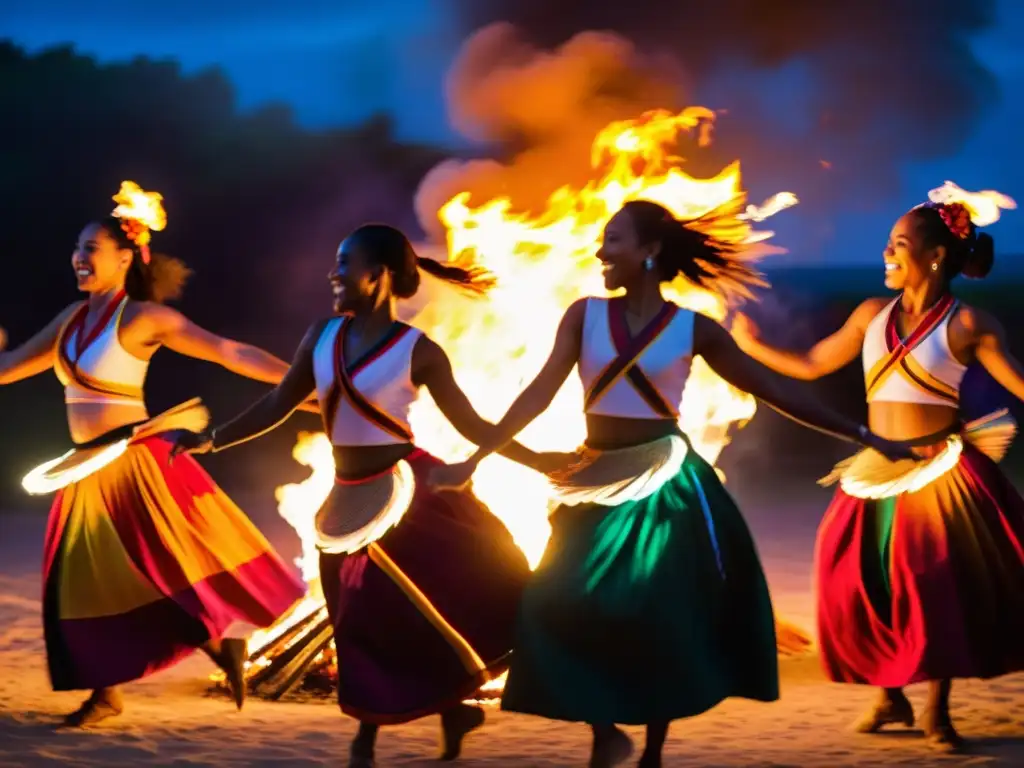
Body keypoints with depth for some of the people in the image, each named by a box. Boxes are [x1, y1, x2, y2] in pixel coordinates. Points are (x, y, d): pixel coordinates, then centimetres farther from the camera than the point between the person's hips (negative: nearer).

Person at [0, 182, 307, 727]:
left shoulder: (144, 318, -12)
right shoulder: (73, 318, 9)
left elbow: (230, 353, -15)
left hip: (134, 467, -7)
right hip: (89, 472, 8)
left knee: (172, 569, -4)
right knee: (88, 580, 10)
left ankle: (222, 648, 15)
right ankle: (106, 694, 20)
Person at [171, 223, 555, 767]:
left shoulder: (417, 351, -10)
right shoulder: (323, 335, 3)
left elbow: (471, 425, -7)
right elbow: (277, 406, 10)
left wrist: (542, 462, -16)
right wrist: (210, 440, 7)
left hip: (410, 496, -5)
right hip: (351, 500, 5)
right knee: (366, 623, 8)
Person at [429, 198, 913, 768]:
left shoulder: (692, 328, -4)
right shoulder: (585, 315, 0)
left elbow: (774, 394, 0)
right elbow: (541, 393, -6)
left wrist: (861, 435, -1)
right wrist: (475, 459, -14)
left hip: (668, 485, -2)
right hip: (600, 483, 2)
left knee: (667, 620, -1)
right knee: (568, 607, -7)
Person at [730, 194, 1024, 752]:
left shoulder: (966, 323, -6)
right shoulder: (873, 314, 8)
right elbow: (811, 365, 17)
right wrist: (750, 345, 18)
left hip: (939, 478, -4)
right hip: (876, 479, 5)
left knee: (941, 591, -3)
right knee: (862, 586, 1)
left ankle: (937, 710, 13)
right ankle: (890, 697, 21)